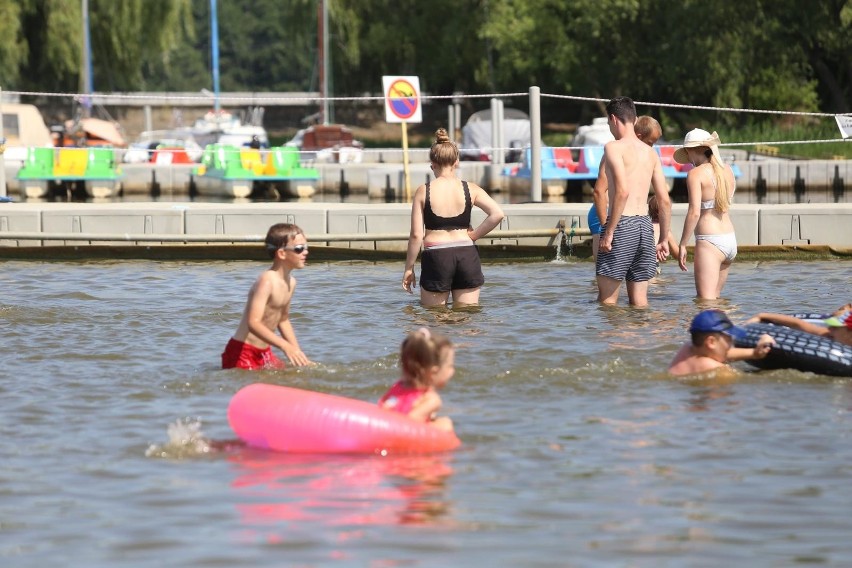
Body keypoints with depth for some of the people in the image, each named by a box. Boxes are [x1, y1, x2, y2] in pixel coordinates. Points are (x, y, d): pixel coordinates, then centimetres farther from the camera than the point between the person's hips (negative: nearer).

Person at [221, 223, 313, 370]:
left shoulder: (291, 282, 8)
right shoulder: (267, 281, -21)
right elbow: (253, 323, -33)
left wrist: (297, 352, 17)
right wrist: (285, 346, -40)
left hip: (265, 353, 9)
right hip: (243, 353, -9)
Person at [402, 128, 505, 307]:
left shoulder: (423, 191, -3)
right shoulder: (470, 189, 2)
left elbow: (416, 235, -5)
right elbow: (497, 214, -9)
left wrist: (408, 268, 4)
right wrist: (473, 236, 3)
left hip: (436, 257, -2)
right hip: (467, 256, 2)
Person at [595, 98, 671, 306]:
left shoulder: (614, 147, -6)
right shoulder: (650, 152, 14)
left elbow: (622, 191, -19)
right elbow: (665, 200, 12)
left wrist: (609, 232, -16)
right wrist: (663, 239, 19)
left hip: (622, 224, -7)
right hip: (644, 224, 7)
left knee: (607, 298, -1)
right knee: (639, 300, 10)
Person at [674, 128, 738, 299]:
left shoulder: (696, 173, -9)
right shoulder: (727, 170, 11)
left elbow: (694, 212, -17)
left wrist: (682, 245, -12)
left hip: (710, 242, -8)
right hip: (730, 240, 8)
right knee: (715, 298, 17)